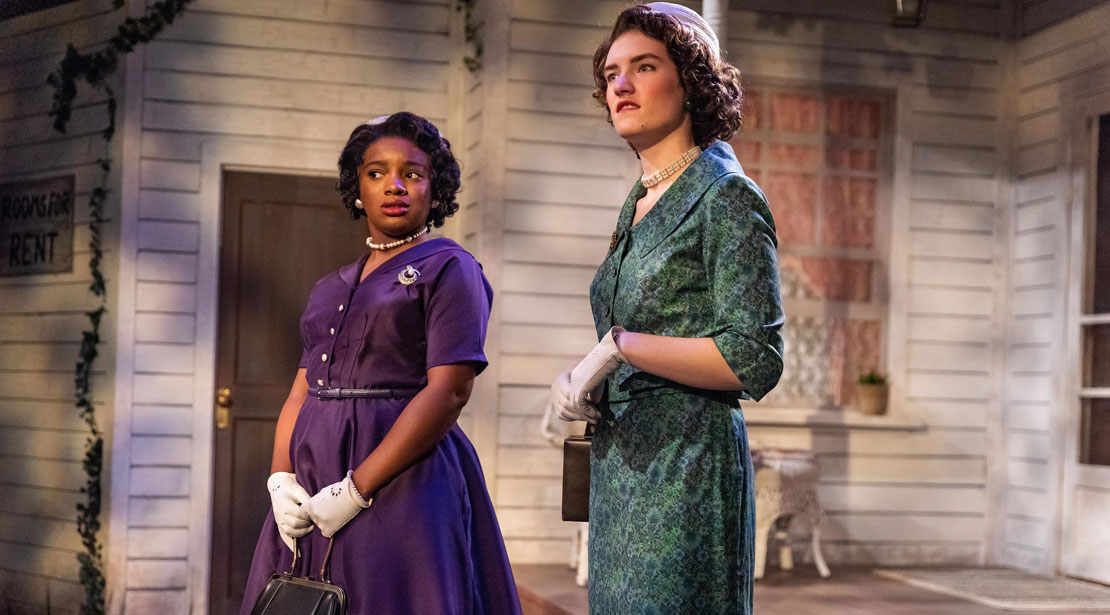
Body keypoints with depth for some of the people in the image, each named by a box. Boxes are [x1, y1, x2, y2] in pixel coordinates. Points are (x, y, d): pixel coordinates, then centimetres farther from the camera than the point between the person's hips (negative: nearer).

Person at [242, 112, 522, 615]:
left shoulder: (447, 268, -2)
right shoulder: (329, 289, 18)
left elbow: (449, 391, -13)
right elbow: (300, 393, 15)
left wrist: (355, 490, -16)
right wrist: (281, 479, -4)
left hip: (400, 487, -6)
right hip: (312, 495, 6)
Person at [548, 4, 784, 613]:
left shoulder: (725, 194, -8)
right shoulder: (638, 204, 16)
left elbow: (754, 360, -15)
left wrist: (619, 346, -17)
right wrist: (580, 380, 5)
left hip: (686, 464, -8)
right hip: (621, 464, 8)